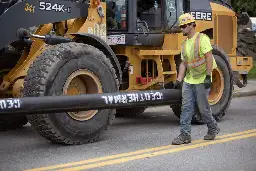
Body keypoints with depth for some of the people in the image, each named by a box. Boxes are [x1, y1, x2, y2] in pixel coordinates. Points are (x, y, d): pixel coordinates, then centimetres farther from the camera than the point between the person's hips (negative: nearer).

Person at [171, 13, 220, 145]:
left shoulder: (201, 39, -10)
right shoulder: (184, 44, 13)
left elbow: (209, 57, -16)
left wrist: (208, 76, -21)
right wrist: (179, 80, 8)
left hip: (201, 80, -7)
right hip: (188, 80, 7)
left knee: (203, 107, 2)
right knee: (186, 107, 1)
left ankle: (213, 128, 25)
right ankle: (185, 135, 4)